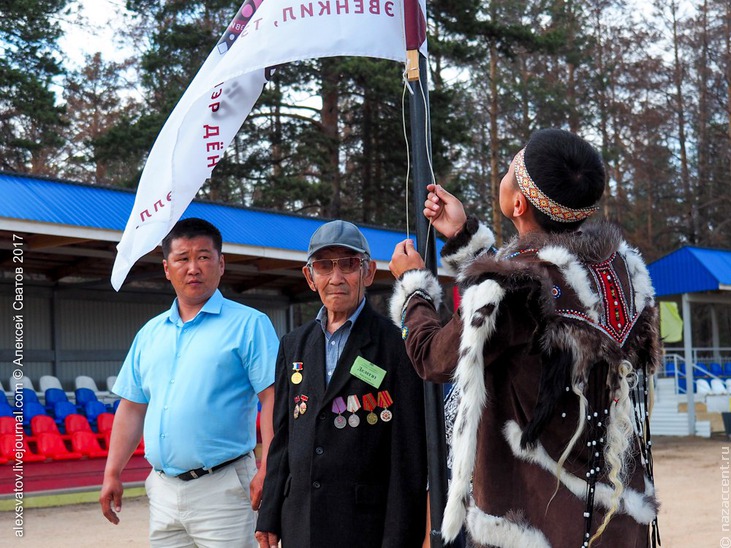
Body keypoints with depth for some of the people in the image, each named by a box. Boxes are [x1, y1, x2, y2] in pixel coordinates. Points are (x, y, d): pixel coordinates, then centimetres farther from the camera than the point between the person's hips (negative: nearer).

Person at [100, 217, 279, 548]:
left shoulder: (248, 324, -4)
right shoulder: (150, 333, 14)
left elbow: (273, 399, -11)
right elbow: (132, 408, 18)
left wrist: (267, 470, -20)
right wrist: (112, 473, 12)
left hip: (222, 487, -5)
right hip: (162, 491, 6)